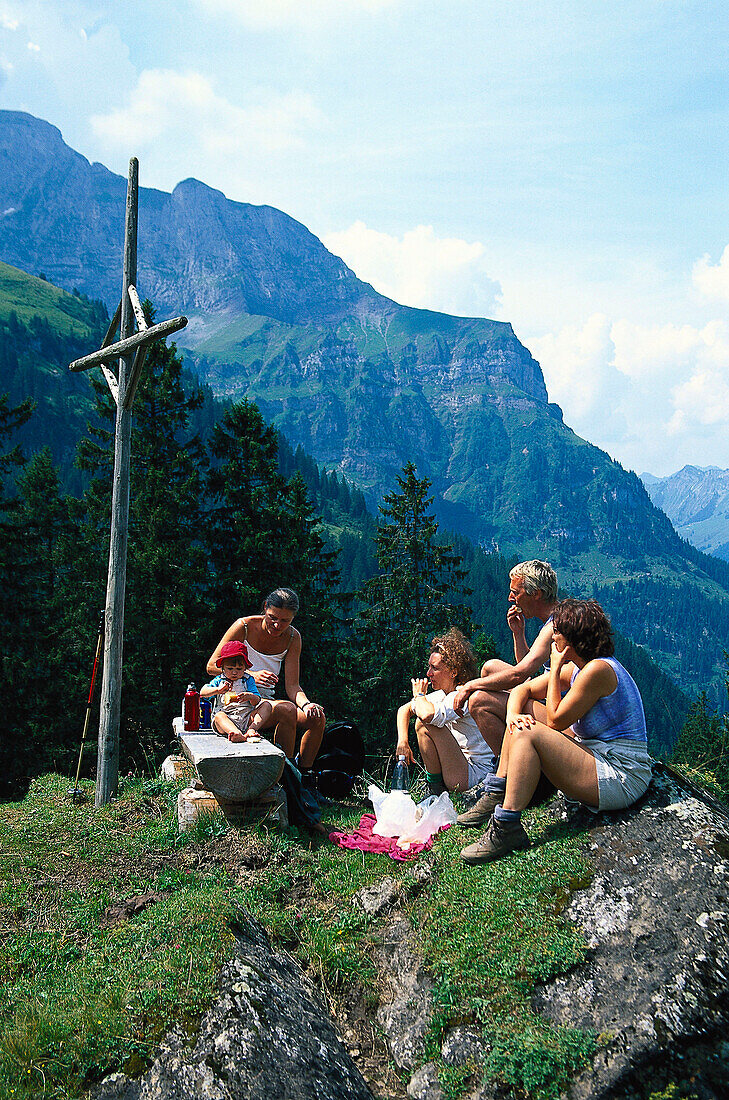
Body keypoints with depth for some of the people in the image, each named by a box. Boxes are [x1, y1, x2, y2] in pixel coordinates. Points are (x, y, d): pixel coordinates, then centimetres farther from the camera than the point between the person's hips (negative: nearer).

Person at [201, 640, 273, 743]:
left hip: (246, 719, 2)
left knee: (266, 705, -17)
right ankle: (237, 734, -61)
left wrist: (250, 697, -24)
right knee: (219, 716, -34)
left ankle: (251, 730, -37)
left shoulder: (248, 680, 12)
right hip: (226, 719, -1)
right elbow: (202, 692, -1)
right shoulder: (219, 680, 13)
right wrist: (218, 690, -20)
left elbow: (257, 700, 1)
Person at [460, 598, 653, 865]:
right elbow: (523, 689, 12)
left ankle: (507, 830, -23)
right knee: (525, 710, 9)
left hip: (620, 780, -10)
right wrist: (513, 714, -10)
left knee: (528, 733, -23)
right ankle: (497, 795, 6)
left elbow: (556, 720, -17)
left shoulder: (598, 669, -21)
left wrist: (555, 668, -9)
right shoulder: (574, 668, 8)